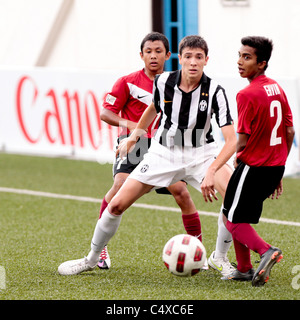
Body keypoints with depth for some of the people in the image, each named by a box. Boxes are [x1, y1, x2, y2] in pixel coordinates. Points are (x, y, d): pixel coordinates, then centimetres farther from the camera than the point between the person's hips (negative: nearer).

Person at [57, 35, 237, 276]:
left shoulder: (214, 91, -21)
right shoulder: (163, 82, -13)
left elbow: (232, 140, -26)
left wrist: (211, 172, -39)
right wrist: (135, 135, 22)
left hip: (201, 154, -2)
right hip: (164, 152, 2)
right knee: (117, 204, -6)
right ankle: (92, 259, 16)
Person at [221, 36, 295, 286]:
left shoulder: (247, 94, -18)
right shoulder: (277, 88, 6)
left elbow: (243, 141, -16)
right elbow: (290, 132, 11)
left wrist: (238, 159, 6)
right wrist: (279, 169, 18)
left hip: (254, 166, -8)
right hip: (276, 167, 8)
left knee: (233, 220, 4)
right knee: (239, 213, 21)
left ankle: (266, 251, -17)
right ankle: (244, 269, 20)